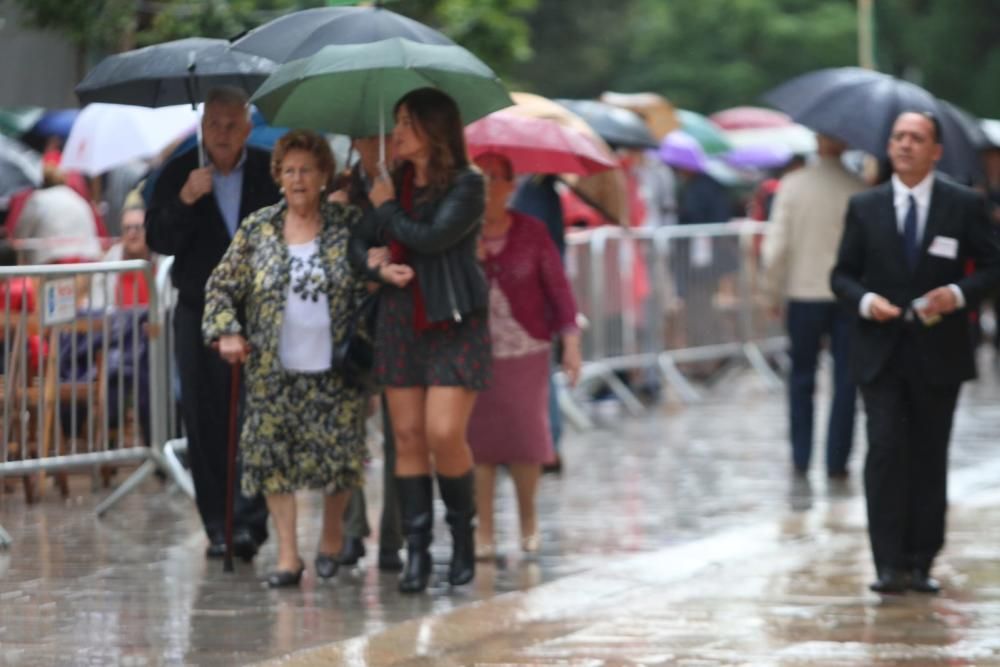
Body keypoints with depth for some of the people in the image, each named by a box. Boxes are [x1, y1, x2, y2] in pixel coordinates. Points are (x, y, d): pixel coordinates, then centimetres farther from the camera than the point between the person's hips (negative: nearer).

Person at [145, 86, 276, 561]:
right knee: (205, 423, 2)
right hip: (200, 312, 1)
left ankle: (250, 519, -11)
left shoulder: (270, 173, 2)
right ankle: (219, 526, 8)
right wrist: (184, 201, -19)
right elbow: (157, 241, -4)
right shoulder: (179, 175, 4)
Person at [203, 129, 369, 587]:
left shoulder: (349, 225, 1)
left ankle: (331, 535, 24)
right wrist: (226, 332, -7)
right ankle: (287, 556, 2)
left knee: (339, 454, -1)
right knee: (273, 458, -3)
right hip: (274, 369, 1)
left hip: (335, 367, -1)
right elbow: (221, 286, 8)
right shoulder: (257, 230, 4)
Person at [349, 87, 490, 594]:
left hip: (454, 324, -6)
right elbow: (361, 243, 14)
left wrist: (387, 208, -4)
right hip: (400, 321, 6)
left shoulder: (465, 184, -7)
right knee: (407, 436, 1)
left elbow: (431, 238, -19)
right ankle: (416, 551, 3)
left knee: (444, 433, -14)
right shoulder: (397, 182, 12)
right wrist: (376, 264, -8)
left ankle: (463, 530, 10)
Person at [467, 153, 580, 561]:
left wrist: (570, 341, -1)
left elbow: (558, 288, 3)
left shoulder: (532, 232, 2)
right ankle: (484, 532, 5)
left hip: (525, 350, 0)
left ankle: (528, 519, 21)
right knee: (479, 439, -2)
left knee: (526, 436, -1)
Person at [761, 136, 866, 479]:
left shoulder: (793, 185, -6)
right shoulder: (859, 190, -8)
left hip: (804, 295, 1)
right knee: (845, 381, 6)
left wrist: (772, 292, 3)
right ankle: (836, 463, 5)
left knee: (801, 378, 14)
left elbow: (776, 245, -7)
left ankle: (800, 459, 13)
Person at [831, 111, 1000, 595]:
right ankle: (890, 564, -10)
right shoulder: (864, 207, 5)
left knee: (930, 458, 5)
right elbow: (842, 275, 9)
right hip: (881, 352, 0)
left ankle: (920, 563, 13)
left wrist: (959, 294, -16)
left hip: (938, 353, 0)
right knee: (886, 451, -11)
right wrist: (864, 300, -12)